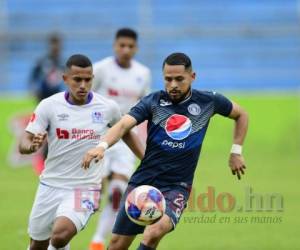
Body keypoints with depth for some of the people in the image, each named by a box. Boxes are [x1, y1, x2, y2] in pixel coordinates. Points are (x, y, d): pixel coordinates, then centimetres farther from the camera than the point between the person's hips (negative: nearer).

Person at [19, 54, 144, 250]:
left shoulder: (108, 108, -5)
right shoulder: (49, 105, -7)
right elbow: (23, 145, -8)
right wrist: (33, 146, -30)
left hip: (84, 189, -2)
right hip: (51, 185, 2)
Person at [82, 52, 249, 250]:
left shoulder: (208, 102, -1)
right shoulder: (153, 102, -4)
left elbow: (241, 115, 16)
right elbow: (123, 124, -19)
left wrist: (236, 152, 9)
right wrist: (102, 146, -37)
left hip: (177, 187, -2)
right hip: (143, 181, 2)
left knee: (154, 233, -30)